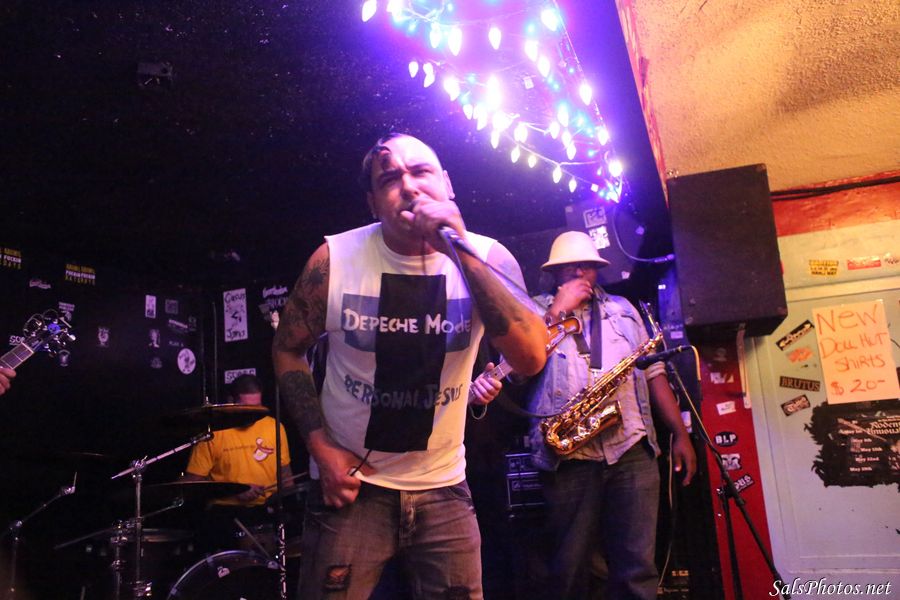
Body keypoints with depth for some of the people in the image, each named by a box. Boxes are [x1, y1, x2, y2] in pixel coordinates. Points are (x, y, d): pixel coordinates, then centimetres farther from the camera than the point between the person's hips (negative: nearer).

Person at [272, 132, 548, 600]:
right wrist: (320, 446, -8)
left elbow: (531, 359, -25)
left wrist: (461, 251, -29)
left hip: (443, 490, 1)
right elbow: (287, 349, 3)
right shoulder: (335, 260, -11)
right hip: (350, 482, -1)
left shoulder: (488, 258, -10)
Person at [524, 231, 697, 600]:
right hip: (568, 455, -2)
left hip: (632, 449, 3)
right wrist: (558, 310, -7)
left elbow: (653, 372, 17)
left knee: (637, 569, 0)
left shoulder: (623, 309, 20)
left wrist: (680, 433, 9)